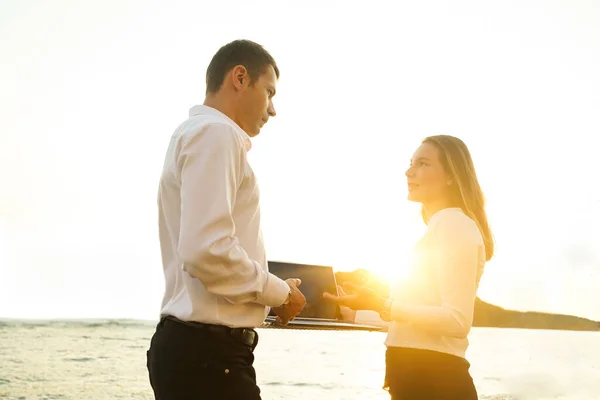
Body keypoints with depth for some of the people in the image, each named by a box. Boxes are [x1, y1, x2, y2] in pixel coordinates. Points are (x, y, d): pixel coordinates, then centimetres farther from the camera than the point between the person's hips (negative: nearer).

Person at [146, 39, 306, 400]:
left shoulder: (198, 134, 22)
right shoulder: (216, 133, -11)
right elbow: (206, 251, -23)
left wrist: (270, 291, 14)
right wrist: (278, 292, -9)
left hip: (197, 347, 10)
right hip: (207, 352, -10)